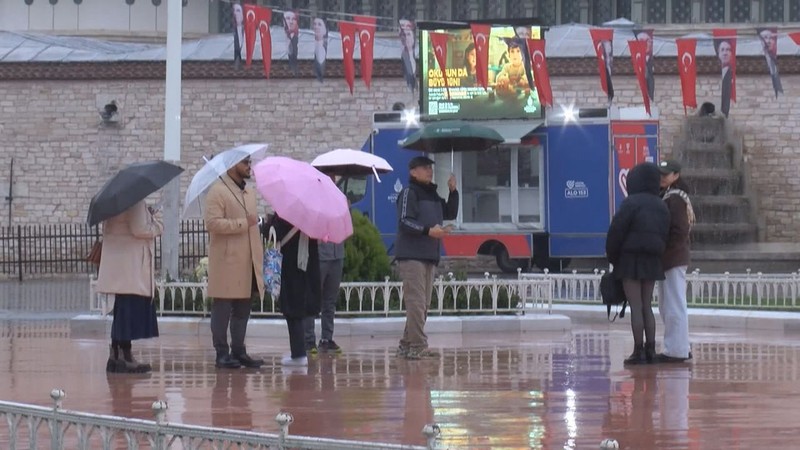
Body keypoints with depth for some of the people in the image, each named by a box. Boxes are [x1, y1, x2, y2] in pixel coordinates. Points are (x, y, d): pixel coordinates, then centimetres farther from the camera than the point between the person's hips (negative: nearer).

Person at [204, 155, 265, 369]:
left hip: (248, 262, 8)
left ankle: (238, 351, 14)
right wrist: (243, 223, -18)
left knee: (243, 309, 9)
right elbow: (212, 222, -19)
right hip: (227, 262, -8)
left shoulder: (249, 193, 18)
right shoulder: (218, 191, -7)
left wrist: (259, 255, 20)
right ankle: (222, 353, 0)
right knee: (222, 308, -3)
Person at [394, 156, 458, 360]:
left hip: (430, 257, 9)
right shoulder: (409, 192, -5)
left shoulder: (432, 194, 20)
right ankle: (418, 345, -14)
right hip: (411, 256, -9)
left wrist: (453, 192, 10)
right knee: (416, 303, -12)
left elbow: (450, 214, 23)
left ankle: (406, 345, 16)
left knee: (423, 305, 10)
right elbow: (404, 222, -15)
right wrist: (428, 231, -26)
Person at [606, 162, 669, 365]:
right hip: (653, 260, 6)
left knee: (636, 307, -5)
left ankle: (638, 351, -6)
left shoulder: (631, 203, -12)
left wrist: (612, 256, 0)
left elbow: (616, 231, -12)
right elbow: (664, 234, 11)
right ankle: (650, 349, 9)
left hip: (631, 258, -6)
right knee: (647, 306, 13)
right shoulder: (661, 206, 10)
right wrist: (658, 253, 14)